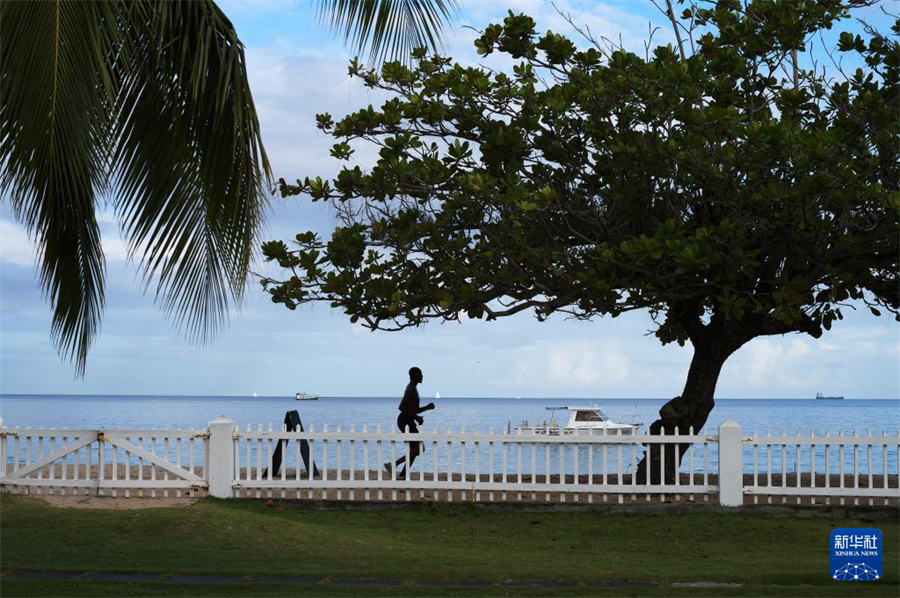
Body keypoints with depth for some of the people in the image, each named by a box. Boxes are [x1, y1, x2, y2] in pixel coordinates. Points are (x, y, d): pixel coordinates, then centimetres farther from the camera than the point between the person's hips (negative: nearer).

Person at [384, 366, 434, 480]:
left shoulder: (412, 389, 18)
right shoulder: (411, 390, -15)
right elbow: (402, 408, -25)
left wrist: (427, 407, 16)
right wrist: (416, 417, -19)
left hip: (408, 421, 10)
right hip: (405, 421, -10)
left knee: (414, 449, 9)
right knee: (418, 448, -10)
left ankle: (403, 476, 7)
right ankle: (393, 465, -11)